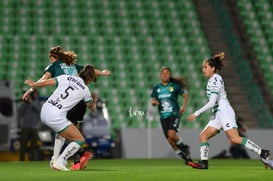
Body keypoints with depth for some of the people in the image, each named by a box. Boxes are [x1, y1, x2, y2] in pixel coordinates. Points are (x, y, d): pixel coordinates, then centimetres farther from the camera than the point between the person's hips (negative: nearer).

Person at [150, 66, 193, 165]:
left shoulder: (174, 86, -1)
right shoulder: (156, 87, 8)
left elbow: (185, 95, 8)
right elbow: (153, 100, 14)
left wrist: (183, 107, -5)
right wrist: (154, 102, -10)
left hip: (174, 114, -4)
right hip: (163, 116, 4)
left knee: (172, 134, -27)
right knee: (170, 140, -2)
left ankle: (184, 147, 1)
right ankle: (185, 157, 13)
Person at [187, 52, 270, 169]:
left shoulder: (214, 80, -11)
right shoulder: (214, 79, 18)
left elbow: (212, 103, -18)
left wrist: (196, 114, -15)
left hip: (224, 112, -10)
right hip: (218, 114, 10)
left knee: (235, 139, -21)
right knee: (203, 136, 2)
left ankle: (263, 153, -21)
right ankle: (203, 163, -4)